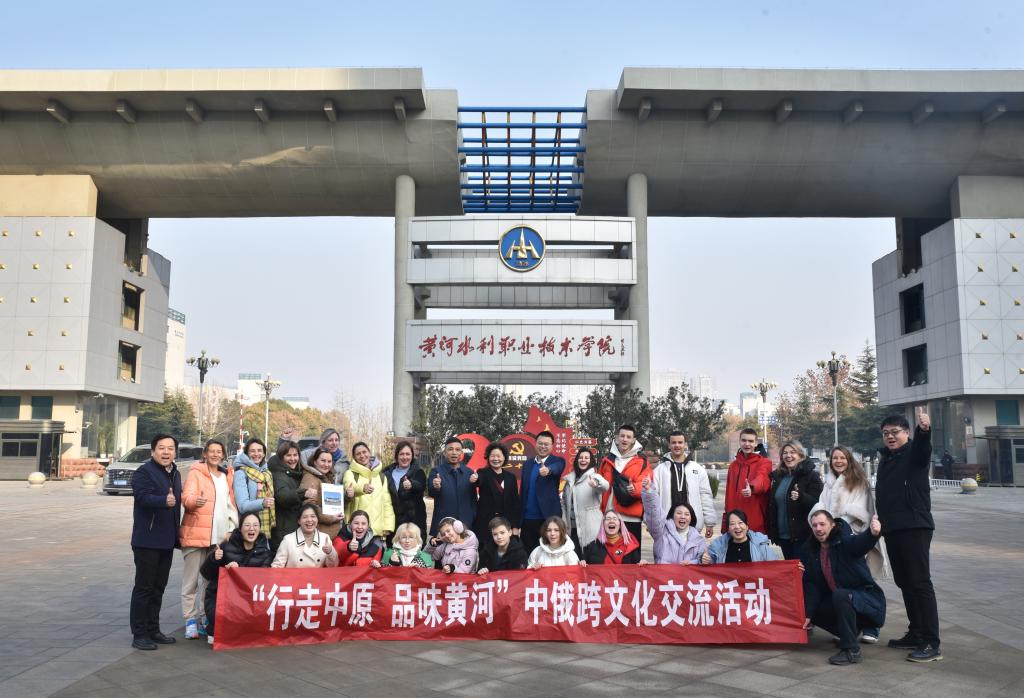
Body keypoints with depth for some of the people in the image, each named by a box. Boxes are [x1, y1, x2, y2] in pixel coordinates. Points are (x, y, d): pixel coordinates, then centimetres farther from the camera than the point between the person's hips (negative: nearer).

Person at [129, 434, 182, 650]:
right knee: (144, 587, -2)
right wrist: (164, 501, -47)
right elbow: (143, 497, -29)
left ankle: (153, 630, 23)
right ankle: (139, 634, 5)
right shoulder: (144, 472, -11)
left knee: (158, 588, 14)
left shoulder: (175, 474, 15)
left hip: (166, 541, 8)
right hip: (147, 540, -8)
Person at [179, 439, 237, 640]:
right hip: (195, 533, -5)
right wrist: (194, 501, -35)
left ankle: (205, 618, 17)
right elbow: (186, 497, -12)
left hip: (219, 536, 5)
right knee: (191, 580, -2)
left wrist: (232, 528, 9)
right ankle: (190, 620, 4)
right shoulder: (195, 473, 0)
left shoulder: (227, 476, 17)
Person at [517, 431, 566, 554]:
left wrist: (548, 470, -51)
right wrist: (517, 523, 10)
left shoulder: (558, 461, 0)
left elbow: (556, 468, -26)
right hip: (527, 519, 4)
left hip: (548, 517, -4)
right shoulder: (527, 464, 13)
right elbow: (522, 492, 13)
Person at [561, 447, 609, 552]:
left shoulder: (594, 477, -6)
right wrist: (564, 522, 8)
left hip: (590, 528, -5)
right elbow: (564, 501, 17)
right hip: (573, 527, 5)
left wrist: (597, 484, -54)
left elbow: (605, 486, -30)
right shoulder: (570, 479, 11)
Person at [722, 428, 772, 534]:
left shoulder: (764, 463, -1)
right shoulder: (733, 465, 14)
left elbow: (761, 478, -24)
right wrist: (725, 523, 12)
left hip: (757, 522, -4)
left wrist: (752, 487, -47)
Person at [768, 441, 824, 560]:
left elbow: (817, 503, -14)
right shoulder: (777, 476, 10)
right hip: (783, 535, 6)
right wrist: (772, 532, 13)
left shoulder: (811, 475, -7)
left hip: (802, 535, -6)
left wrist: (800, 497, -34)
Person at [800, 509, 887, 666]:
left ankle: (851, 650, -24)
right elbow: (812, 584, -2)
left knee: (840, 595, -34)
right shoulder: (809, 549, 0)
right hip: (836, 599, 8)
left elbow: (860, 542, -42)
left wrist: (872, 533, -66)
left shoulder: (845, 540, -17)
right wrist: (807, 615, -11)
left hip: (867, 598, -8)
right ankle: (851, 631, 20)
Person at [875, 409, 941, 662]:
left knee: (920, 583, -9)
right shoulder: (886, 458, 17)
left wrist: (924, 430, -52)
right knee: (904, 583, 12)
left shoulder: (914, 452, -5)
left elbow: (923, 445, -30)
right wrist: (882, 521, 16)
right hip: (892, 529, 8)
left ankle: (931, 644, -7)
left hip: (915, 527, -8)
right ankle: (916, 635, 21)